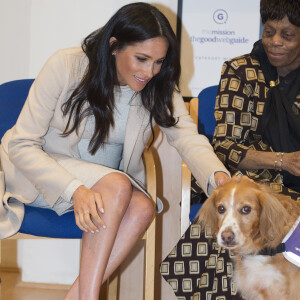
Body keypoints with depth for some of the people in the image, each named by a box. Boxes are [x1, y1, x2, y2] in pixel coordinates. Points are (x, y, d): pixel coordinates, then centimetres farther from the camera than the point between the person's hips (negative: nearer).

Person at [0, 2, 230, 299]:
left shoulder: (158, 87, -7)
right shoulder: (65, 66, -19)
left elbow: (187, 136, -21)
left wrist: (218, 176, -44)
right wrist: (75, 190, -34)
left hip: (111, 180, 4)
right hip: (42, 172, -4)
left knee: (142, 208, -29)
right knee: (116, 185, -32)